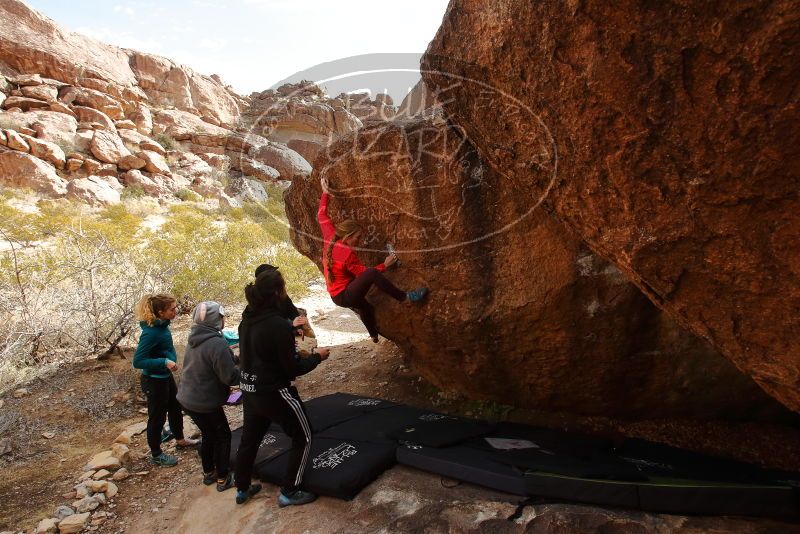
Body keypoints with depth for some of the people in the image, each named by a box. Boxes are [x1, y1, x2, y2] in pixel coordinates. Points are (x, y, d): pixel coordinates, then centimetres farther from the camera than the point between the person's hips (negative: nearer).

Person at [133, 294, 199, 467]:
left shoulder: (162, 324, -5)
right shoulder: (151, 332, -30)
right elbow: (138, 361, -26)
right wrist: (165, 362, -30)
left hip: (165, 376, 9)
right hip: (154, 380, -9)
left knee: (175, 408, 25)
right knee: (157, 417, 11)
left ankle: (180, 440, 47)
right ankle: (156, 455, 31)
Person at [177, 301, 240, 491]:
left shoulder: (195, 340, 2)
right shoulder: (217, 344, -26)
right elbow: (230, 377, -26)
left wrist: (232, 357, 9)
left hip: (187, 398, 8)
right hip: (205, 403, -8)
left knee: (208, 435, 24)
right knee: (223, 436, 11)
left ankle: (208, 473, 37)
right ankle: (223, 479, 21)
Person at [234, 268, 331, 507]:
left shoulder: (247, 321, 0)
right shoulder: (279, 325, -24)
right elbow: (292, 368, -19)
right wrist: (317, 357, -5)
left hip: (250, 390, 8)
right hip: (275, 392, -8)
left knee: (249, 439, 24)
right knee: (302, 438, 11)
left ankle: (242, 489, 41)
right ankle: (289, 492, 18)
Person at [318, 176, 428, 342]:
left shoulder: (330, 237, -4)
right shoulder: (347, 253, -25)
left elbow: (322, 216, 7)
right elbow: (363, 272, -16)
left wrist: (325, 193, 13)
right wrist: (384, 265, -10)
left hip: (336, 295, 10)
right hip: (344, 296, -10)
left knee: (367, 308, 34)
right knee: (372, 274, -33)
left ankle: (375, 336, 57)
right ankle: (405, 297, -27)